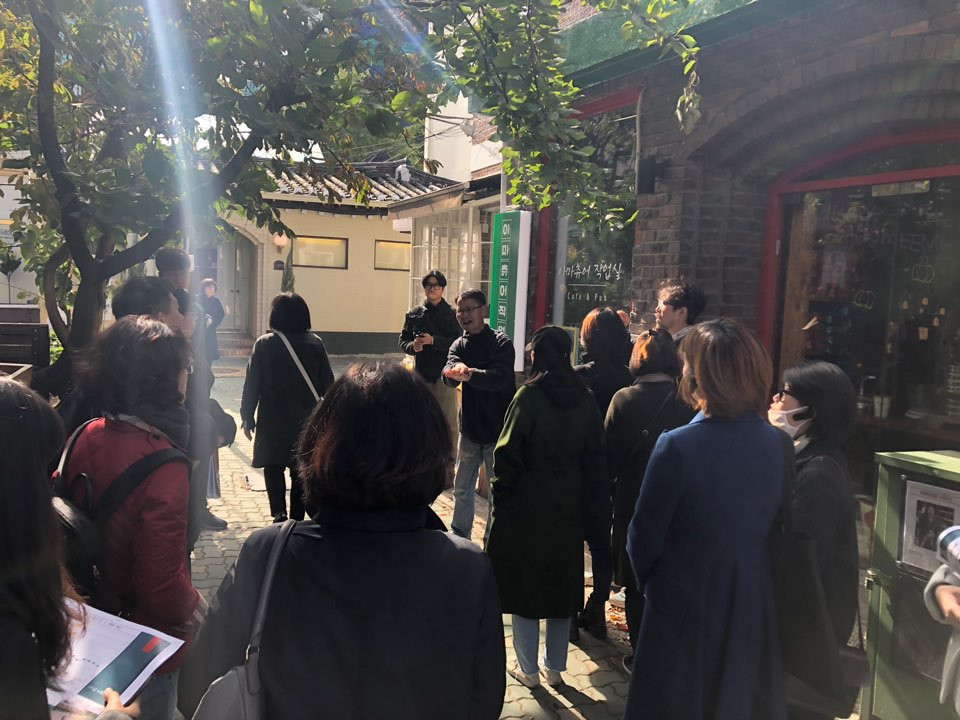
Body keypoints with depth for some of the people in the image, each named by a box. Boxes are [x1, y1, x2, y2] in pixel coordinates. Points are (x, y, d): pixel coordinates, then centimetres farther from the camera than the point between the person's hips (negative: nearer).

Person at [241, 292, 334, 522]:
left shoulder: (264, 344, -6)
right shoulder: (315, 343, -3)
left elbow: (252, 384, -5)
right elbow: (327, 384, 0)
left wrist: (247, 417, 5)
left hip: (273, 421, -1)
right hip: (307, 421, 1)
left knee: (273, 468, 12)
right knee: (301, 470, 11)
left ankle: (279, 513, -3)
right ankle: (297, 519, 15)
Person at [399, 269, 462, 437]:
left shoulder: (451, 314, -2)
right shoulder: (414, 313, 8)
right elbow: (403, 340, 10)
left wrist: (434, 341, -21)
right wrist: (412, 346, -11)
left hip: (444, 373, -3)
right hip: (421, 373, 4)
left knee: (448, 420, -1)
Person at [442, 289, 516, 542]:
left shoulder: (501, 342, -11)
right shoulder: (459, 345, 4)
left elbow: (499, 378, -27)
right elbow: (449, 376, -15)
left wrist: (469, 374, -44)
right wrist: (456, 369, -39)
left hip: (498, 430, -5)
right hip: (470, 428, 5)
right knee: (462, 488, 16)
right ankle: (459, 537, 33)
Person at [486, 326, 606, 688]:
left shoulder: (529, 396, -16)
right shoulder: (585, 400, -1)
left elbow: (508, 453, -16)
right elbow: (594, 455, 3)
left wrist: (500, 497, -4)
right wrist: (587, 503, 10)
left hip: (526, 508, -5)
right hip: (568, 509, 5)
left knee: (524, 586, 10)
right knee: (561, 585, 17)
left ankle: (529, 669, 20)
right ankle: (555, 667, 29)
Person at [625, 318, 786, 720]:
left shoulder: (677, 447, -24)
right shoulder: (778, 443, -8)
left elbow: (643, 538, -14)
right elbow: (776, 527, 2)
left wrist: (648, 582, 6)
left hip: (687, 610, -4)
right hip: (752, 607, 5)